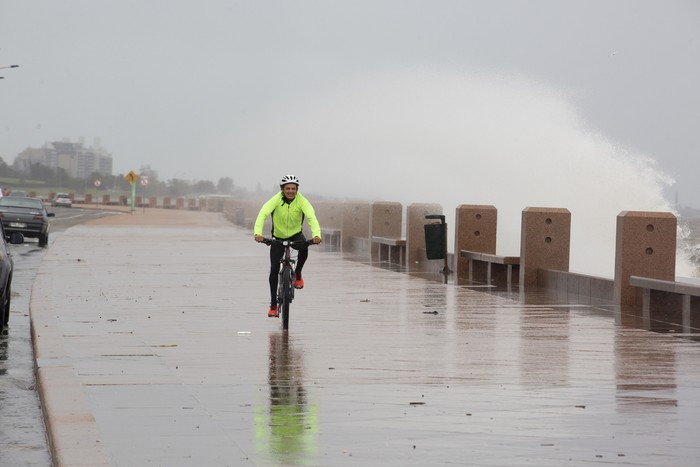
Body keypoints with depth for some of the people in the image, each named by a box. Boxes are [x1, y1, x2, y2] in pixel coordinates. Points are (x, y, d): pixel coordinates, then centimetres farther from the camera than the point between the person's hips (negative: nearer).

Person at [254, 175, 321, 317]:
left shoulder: (302, 201, -18)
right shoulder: (276, 200, -20)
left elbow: (311, 217, -32)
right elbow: (263, 214, -33)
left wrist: (316, 234, -51)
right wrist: (258, 233, -50)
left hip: (295, 235, 0)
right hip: (278, 237, 0)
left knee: (304, 247, -35)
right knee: (274, 270, -9)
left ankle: (298, 274, -6)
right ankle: (273, 305, 3)